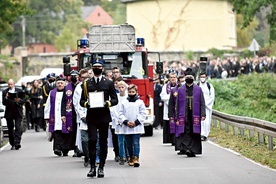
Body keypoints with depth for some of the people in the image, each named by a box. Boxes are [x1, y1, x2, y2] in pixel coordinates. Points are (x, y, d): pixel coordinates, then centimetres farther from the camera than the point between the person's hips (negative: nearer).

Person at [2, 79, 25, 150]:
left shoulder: (19, 91, 5)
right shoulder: (5, 92, 5)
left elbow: (23, 100, 4)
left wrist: (19, 101, -17)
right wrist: (6, 98, -19)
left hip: (18, 112, -1)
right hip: (9, 113, 1)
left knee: (18, 128, -12)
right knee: (10, 130, 5)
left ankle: (17, 143, -17)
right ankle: (12, 145, 12)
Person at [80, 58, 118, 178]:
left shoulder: (109, 83, 8)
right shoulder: (86, 84, 10)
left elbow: (115, 99, 6)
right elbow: (82, 100, 10)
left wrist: (108, 103, -14)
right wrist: (86, 103, -12)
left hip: (104, 117, 0)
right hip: (91, 117, 0)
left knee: (103, 142, 3)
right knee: (92, 140, -10)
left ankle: (101, 168, 8)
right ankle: (92, 167, -5)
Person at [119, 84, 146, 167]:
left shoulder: (140, 102, 1)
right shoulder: (124, 103, 6)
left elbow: (143, 114, -1)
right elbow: (121, 114, 5)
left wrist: (136, 122, -10)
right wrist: (126, 122, -9)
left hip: (137, 127, -3)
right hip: (127, 128, 3)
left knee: (136, 143, -9)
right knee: (129, 144, 9)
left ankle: (136, 158, -12)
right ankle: (131, 158, 21)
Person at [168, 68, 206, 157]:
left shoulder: (198, 89, 7)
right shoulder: (180, 90, 6)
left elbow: (202, 103, 4)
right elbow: (177, 105, 6)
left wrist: (203, 115, -7)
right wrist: (177, 118, 0)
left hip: (195, 116, 1)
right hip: (184, 116, -1)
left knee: (195, 133, 1)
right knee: (185, 133, -9)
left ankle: (193, 150, 7)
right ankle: (186, 149, -14)